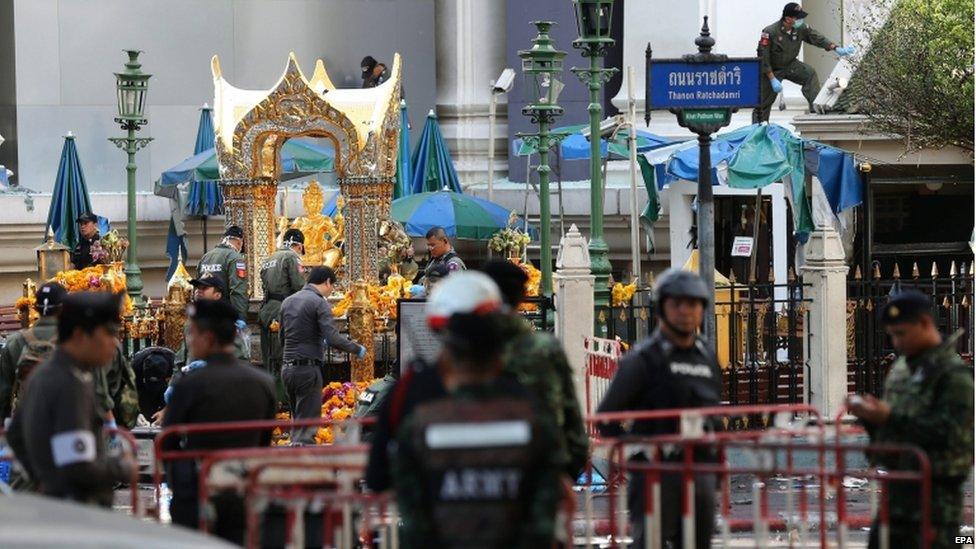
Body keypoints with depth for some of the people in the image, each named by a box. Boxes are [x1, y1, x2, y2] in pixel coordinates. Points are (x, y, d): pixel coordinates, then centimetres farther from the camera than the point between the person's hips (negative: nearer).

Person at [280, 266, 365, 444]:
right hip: (308, 369, -7)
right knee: (307, 428, -5)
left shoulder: (288, 301, 13)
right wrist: (357, 349, -5)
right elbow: (333, 338, -19)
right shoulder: (319, 303, -10)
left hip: (287, 368, 7)